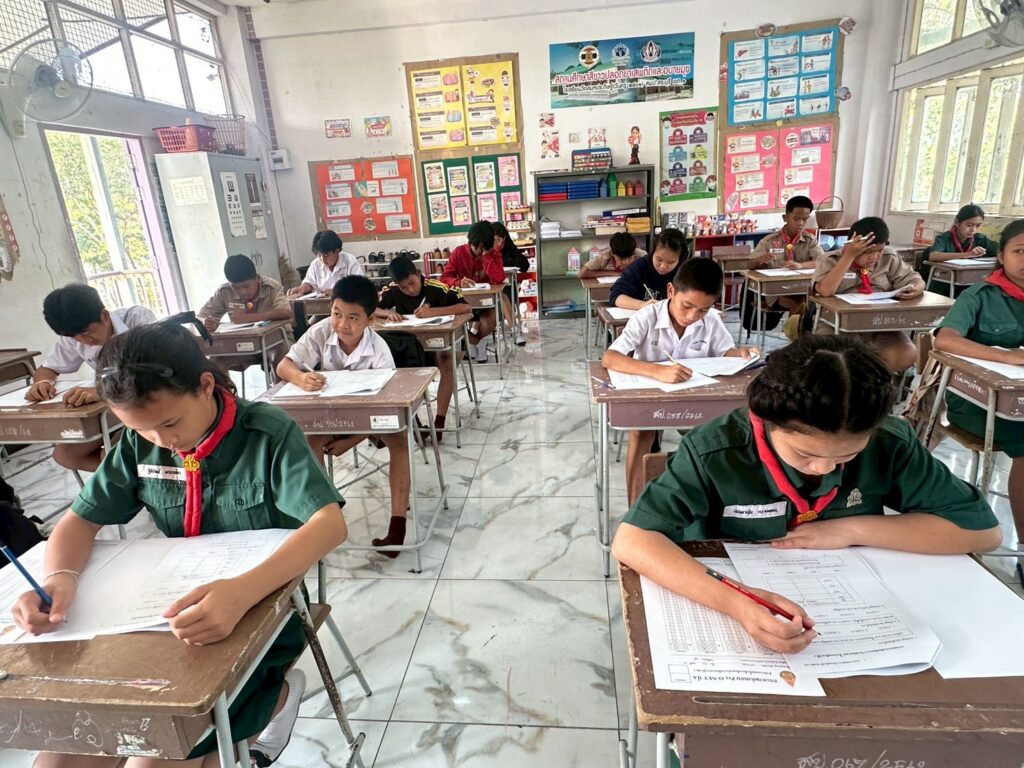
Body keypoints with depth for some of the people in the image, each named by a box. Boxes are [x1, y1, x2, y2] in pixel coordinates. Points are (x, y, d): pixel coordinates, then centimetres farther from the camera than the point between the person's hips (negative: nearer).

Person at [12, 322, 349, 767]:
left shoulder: (268, 434, -19)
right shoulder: (139, 443, -3)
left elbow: (331, 524, -31)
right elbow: (80, 521, 5)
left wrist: (243, 592, -47)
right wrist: (60, 577, -19)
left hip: (263, 609, -5)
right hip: (176, 608, 6)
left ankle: (273, 698, 9)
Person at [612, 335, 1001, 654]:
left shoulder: (888, 445, -12)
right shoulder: (715, 450, -23)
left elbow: (983, 528, -4)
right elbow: (631, 541, -29)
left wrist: (854, 529, -16)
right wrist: (733, 602, -42)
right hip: (735, 625, -3)